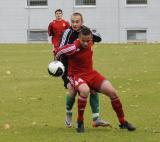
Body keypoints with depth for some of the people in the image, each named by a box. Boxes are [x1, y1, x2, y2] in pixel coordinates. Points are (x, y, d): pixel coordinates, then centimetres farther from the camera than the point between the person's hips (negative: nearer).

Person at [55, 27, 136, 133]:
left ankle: (123, 122, 8)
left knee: (112, 91, -8)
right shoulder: (73, 48, -23)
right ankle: (80, 122, -20)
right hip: (76, 75, -6)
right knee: (85, 90, -40)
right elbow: (58, 52, -10)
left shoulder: (90, 44, -5)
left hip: (91, 73, 6)